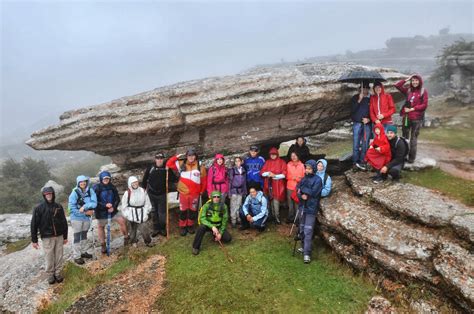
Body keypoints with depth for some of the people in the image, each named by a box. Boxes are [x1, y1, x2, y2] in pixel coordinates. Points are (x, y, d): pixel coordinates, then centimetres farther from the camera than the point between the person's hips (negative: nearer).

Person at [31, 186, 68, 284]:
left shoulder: (58, 207, 1)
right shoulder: (39, 208, -7)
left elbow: (64, 222, 7)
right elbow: (34, 224, -4)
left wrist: (65, 236, 8)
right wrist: (34, 240, -4)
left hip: (59, 236, 2)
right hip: (47, 237, -2)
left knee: (59, 256, 8)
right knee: (49, 257, 6)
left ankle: (58, 273, 23)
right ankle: (50, 274, 22)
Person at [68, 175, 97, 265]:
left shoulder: (90, 191, -6)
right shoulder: (74, 193, -14)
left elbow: (94, 203, -15)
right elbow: (72, 208, -17)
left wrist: (84, 206, -28)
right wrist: (85, 213, -18)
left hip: (87, 217, 4)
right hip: (77, 218, -4)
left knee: (84, 235, 19)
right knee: (77, 237, 1)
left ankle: (83, 252, 35)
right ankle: (76, 256, 11)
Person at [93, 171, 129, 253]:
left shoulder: (112, 187, -2)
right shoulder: (96, 188, -13)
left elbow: (117, 198, 1)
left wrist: (113, 207, -15)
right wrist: (105, 205, -26)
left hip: (112, 210, 2)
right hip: (101, 212, -2)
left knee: (122, 221, -11)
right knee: (100, 227, 10)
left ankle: (126, 238, 7)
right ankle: (103, 245, 28)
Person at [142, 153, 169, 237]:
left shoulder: (166, 168, -7)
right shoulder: (150, 167, -7)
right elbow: (145, 179, 4)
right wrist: (143, 188, 6)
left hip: (162, 194, -1)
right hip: (151, 194, 1)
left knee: (162, 212, 2)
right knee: (154, 212, 12)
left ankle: (163, 228, 20)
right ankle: (156, 229, 25)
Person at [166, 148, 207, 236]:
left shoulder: (200, 166, -3)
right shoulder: (181, 164, 0)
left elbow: (204, 180, 3)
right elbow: (169, 164, 1)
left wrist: (202, 191, 4)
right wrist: (177, 157, -5)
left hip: (195, 193, 0)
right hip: (183, 192, 0)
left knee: (192, 210, 13)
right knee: (183, 210, 9)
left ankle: (190, 225, 31)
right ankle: (182, 226, 24)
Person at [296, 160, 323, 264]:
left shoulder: (317, 179, -9)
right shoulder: (304, 179, 9)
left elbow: (313, 193, -19)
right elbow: (298, 190, 2)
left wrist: (303, 190, -10)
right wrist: (302, 195, -17)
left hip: (311, 209, -6)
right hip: (302, 207, 6)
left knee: (308, 231, -9)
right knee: (302, 229, 17)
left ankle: (307, 254, -7)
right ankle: (304, 247, 33)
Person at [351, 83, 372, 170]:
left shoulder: (371, 99, 7)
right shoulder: (355, 98, 5)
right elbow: (352, 110, -5)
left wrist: (369, 119, -6)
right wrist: (359, 100, -12)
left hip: (367, 124, 1)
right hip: (357, 123, -1)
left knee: (365, 144, 2)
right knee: (356, 144, -3)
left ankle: (362, 162, 8)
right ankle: (355, 162, 3)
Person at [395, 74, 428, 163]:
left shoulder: (423, 91, -2)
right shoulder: (408, 90, 9)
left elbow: (424, 105, -6)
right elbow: (397, 85, 9)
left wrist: (412, 109, -11)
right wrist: (406, 80, 2)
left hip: (417, 118, -4)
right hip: (406, 117, 4)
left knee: (413, 138, 2)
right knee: (404, 137, 9)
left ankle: (412, 158, 9)